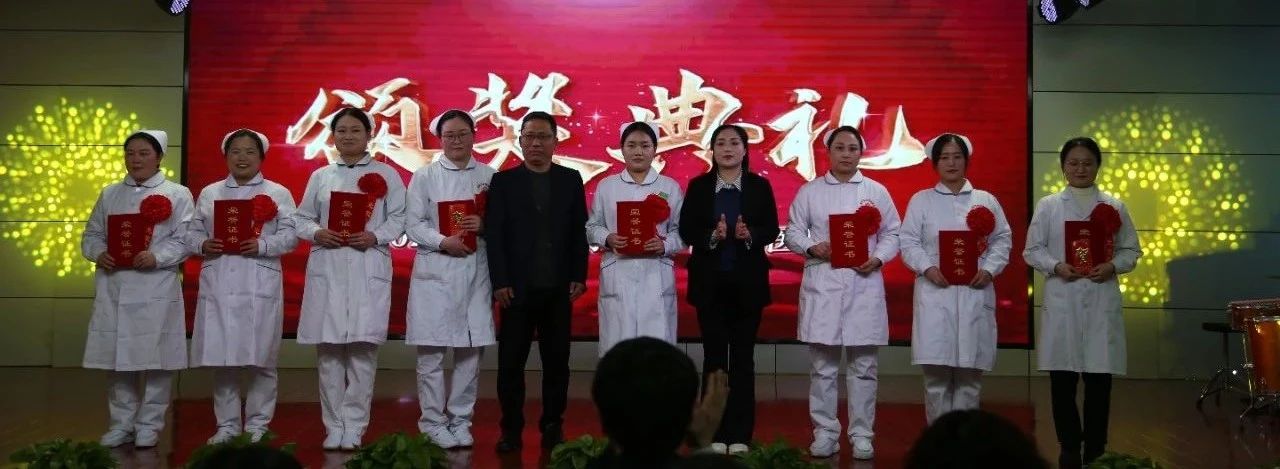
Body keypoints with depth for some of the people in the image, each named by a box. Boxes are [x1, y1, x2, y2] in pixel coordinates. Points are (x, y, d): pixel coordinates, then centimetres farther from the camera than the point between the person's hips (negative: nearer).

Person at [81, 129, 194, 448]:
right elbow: (91, 235, 14)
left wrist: (156, 257, -20)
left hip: (156, 288, -4)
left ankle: (149, 425, 12)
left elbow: (185, 240, -6)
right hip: (113, 287, 4)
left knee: (156, 358, 0)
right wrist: (99, 254, -7)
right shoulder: (109, 194, 15)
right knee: (116, 357, 6)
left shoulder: (177, 194, 2)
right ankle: (121, 423, 18)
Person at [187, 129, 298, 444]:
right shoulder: (209, 193, 15)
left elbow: (290, 235, -3)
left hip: (260, 287, -2)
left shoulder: (278, 194, 6)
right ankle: (227, 425, 15)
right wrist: (203, 245, -9)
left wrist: (262, 245, -18)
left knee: (260, 359, 1)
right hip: (218, 287, 2)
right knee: (221, 359, 4)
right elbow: (191, 233, 12)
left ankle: (257, 426, 11)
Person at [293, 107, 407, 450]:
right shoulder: (320, 176, 14)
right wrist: (317, 233, -8)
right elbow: (301, 218, 12)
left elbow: (399, 218, 2)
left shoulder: (386, 174, 7)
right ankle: (334, 427, 9)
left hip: (368, 268, -2)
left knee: (362, 348, -4)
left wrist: (375, 236, -14)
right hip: (326, 267, 2)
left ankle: (354, 427, 3)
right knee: (328, 349, 1)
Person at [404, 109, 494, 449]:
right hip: (435, 272, -2)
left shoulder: (489, 176, 9)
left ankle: (461, 421, 15)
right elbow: (413, 225, -1)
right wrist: (444, 242, -15)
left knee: (470, 351, 5)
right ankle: (433, 422, 10)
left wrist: (485, 226, -12)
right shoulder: (424, 177, 4)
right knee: (431, 352, 0)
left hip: (475, 272, 2)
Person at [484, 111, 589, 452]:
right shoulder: (503, 181, 4)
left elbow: (579, 232, 6)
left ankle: (553, 427, 16)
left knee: (557, 361, 6)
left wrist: (578, 277, -1)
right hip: (517, 287, -1)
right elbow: (493, 234, -2)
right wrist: (499, 282, -9)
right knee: (511, 362, 2)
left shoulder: (571, 180, 8)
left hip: (558, 287, 1)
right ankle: (511, 429, 11)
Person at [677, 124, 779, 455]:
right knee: (714, 355, 4)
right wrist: (711, 237, -20)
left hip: (747, 281, 0)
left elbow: (771, 229, -1)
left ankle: (740, 434, 10)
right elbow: (686, 231, -2)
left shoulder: (760, 186, 4)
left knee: (743, 356, 4)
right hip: (710, 281, 0)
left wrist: (750, 235, -21)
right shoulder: (698, 186, 4)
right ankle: (714, 433, 10)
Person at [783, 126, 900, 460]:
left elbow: (892, 233, 7)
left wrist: (878, 258, -10)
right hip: (822, 284, 0)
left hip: (864, 285, 0)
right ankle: (825, 433, 12)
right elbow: (793, 231, 7)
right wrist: (811, 247, -12)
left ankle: (862, 435, 12)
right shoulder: (810, 191, 6)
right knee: (823, 366, 4)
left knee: (863, 367, 4)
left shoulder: (876, 191, 7)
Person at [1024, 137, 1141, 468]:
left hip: (1101, 299, 1)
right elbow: (1032, 250, 4)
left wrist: (1112, 266, -11)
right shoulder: (1048, 206, 4)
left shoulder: (1114, 206, 7)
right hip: (1062, 299, 0)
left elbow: (1131, 250, 9)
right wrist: (1056, 266, -13)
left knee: (1099, 377, 1)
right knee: (1062, 377, 2)